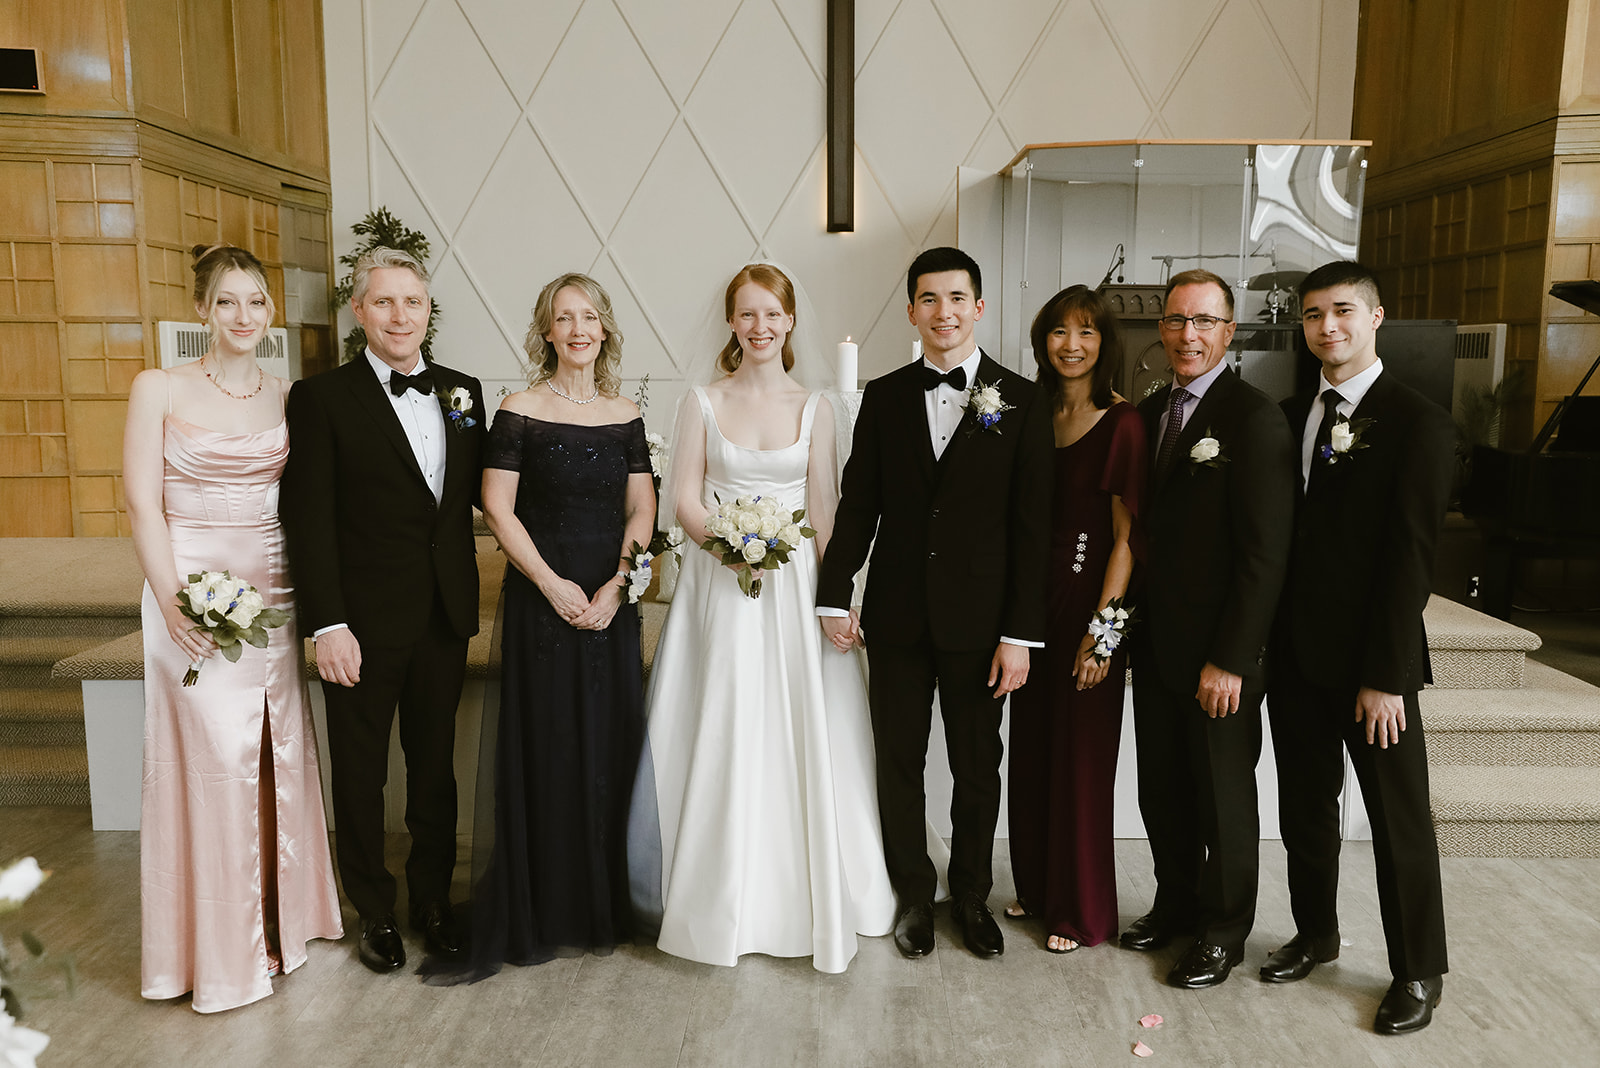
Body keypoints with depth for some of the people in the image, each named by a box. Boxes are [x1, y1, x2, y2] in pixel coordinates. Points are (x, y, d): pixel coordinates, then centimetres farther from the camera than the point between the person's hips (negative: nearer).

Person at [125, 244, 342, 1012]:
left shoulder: (288, 398, 8)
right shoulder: (159, 390, -2)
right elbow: (142, 503, -6)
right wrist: (173, 601, -15)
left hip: (275, 596, 4)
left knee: (281, 755, 10)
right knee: (214, 760, -1)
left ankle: (282, 917, 28)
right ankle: (221, 948, 16)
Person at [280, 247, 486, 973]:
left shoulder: (463, 391, 7)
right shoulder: (322, 398, -6)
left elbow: (480, 493, 9)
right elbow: (309, 521, -10)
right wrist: (328, 625, -16)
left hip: (444, 617, 4)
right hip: (364, 623, -3)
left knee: (435, 766, 17)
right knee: (360, 774, 12)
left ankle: (433, 899, 34)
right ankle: (375, 912, 30)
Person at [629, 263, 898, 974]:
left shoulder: (813, 408, 6)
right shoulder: (703, 403, 4)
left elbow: (823, 509, 3)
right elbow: (683, 499, 1)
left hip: (796, 587, 1)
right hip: (720, 583, 0)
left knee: (799, 730, 3)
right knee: (722, 733, 1)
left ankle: (803, 893, 19)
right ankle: (725, 897, 16)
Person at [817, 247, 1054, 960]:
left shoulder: (1021, 401, -2)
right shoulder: (884, 397, 5)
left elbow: (1032, 526, -5)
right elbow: (857, 504, 6)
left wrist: (1020, 634, -9)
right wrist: (835, 595, -3)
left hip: (979, 622, -1)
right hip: (897, 616, 2)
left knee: (978, 769, 12)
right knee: (899, 763, 11)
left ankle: (972, 895, 32)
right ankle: (912, 896, 30)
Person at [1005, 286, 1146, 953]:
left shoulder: (1121, 423, -9)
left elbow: (1126, 537, -12)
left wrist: (1102, 628, -17)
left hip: (1090, 602, -6)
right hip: (1033, 600, 6)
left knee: (1082, 757, 5)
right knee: (1031, 750, 14)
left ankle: (1083, 911, 22)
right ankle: (1036, 886, 33)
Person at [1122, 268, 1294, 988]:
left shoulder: (1254, 418, -13)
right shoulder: (1149, 413, 8)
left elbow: (1265, 552, -16)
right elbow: (1147, 524, 9)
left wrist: (1231, 660, -18)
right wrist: (1129, 625, 3)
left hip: (1218, 654, -6)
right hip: (1155, 643, 6)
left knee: (1223, 796, 10)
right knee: (1161, 789, 16)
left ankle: (1222, 931, 28)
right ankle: (1175, 902, 37)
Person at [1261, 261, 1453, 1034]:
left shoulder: (1418, 423, -9)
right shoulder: (1292, 415, 9)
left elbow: (1410, 557, -13)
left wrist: (1385, 676, -16)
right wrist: (1265, 641, 3)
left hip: (1368, 658, -5)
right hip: (1294, 651, 5)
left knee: (1399, 819, 8)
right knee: (1304, 806, 16)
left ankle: (1418, 971, 25)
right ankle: (1314, 934, 35)